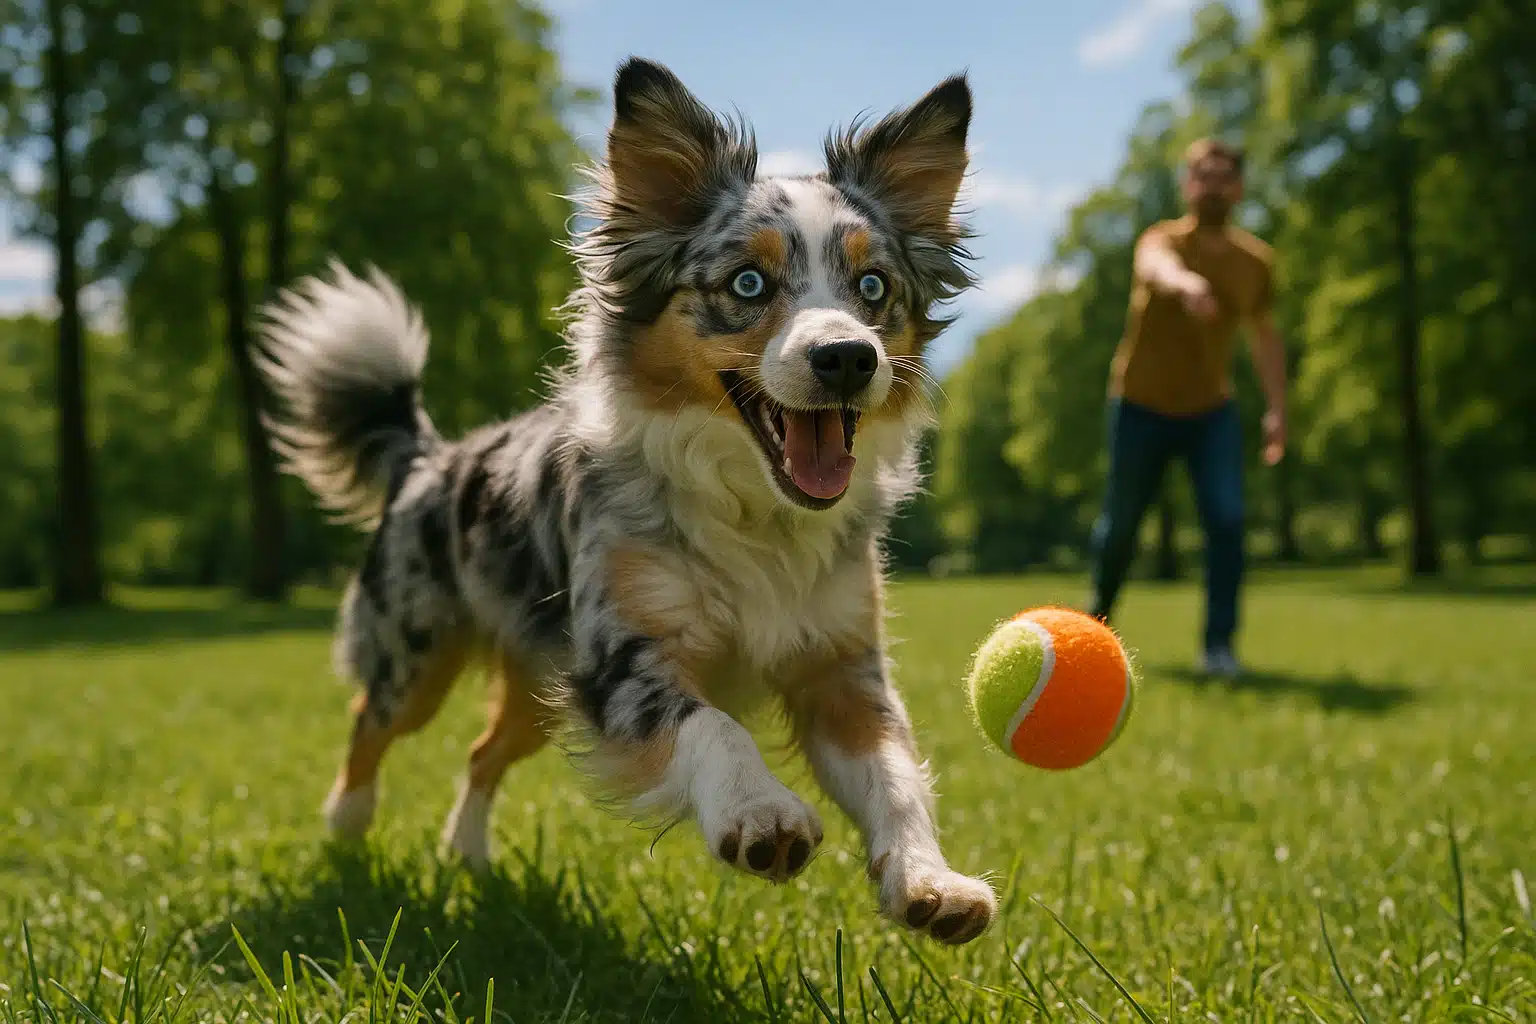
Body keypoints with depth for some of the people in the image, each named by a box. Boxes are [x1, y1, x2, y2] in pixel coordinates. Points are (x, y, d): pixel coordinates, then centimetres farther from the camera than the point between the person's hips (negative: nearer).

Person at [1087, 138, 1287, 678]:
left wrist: (1277, 408, 8)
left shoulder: (1255, 262, -1)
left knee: (1227, 518, -16)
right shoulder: (1164, 239, -16)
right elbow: (1156, 264, -43)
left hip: (1211, 410, 3)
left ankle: (1219, 646, -10)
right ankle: (1098, 615, 36)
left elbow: (1264, 334, 14)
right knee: (1120, 526, 7)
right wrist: (1184, 282, -68)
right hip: (1142, 407, -2)